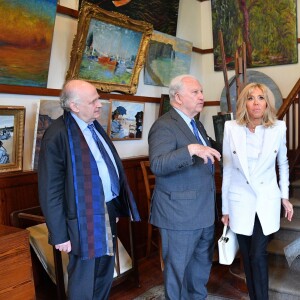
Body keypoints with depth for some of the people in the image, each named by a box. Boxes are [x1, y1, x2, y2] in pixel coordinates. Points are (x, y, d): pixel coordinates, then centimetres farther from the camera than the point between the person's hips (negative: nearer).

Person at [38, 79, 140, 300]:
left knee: (105, 275, 23)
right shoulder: (58, 135, -19)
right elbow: (51, 191, -18)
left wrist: (116, 206, 15)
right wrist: (60, 234, -16)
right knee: (84, 280, 10)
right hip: (84, 218, -8)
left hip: (109, 210, 8)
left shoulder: (95, 126, 8)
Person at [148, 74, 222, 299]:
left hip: (205, 211, 9)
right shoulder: (164, 125, -17)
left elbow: (209, 151, 23)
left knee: (202, 264, 23)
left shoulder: (196, 124, 12)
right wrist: (191, 149, -40)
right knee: (177, 268, 9)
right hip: (179, 212, -9)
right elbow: (157, 165, -29)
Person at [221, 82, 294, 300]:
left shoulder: (278, 128, -5)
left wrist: (285, 196, 8)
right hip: (240, 201, 1)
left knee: (258, 255, -4)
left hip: (267, 201, 0)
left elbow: (283, 163, 11)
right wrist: (225, 208, 1)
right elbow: (227, 169, -2)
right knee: (247, 257, 11)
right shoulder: (231, 128, -7)